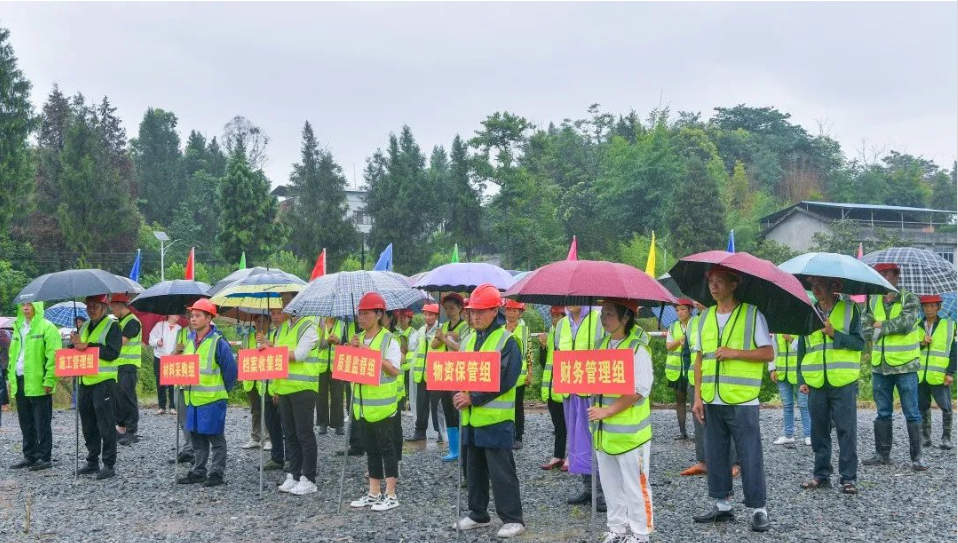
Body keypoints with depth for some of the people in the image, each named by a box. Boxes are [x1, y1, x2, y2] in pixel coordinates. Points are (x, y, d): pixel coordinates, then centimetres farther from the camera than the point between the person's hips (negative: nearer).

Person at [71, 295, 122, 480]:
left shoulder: (111, 326, -5)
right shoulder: (84, 326, 17)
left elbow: (113, 353, -17)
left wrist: (88, 345, -21)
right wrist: (75, 343, -5)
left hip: (104, 381, -7)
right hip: (85, 381, 7)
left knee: (106, 424, -4)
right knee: (88, 425, 12)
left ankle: (109, 464, 2)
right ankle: (92, 462, 21)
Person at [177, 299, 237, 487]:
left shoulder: (218, 342, -13)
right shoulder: (190, 340, 9)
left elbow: (230, 368, -9)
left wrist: (224, 389, -1)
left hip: (213, 399, -7)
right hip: (193, 398, 7)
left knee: (215, 438, 1)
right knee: (196, 437, 14)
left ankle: (217, 473, 8)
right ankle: (198, 472, 23)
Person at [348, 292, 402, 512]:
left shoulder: (389, 340, -9)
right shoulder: (358, 339, 11)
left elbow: (394, 369, -19)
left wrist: (370, 353, -22)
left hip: (382, 405, -7)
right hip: (363, 404, 7)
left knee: (386, 448, 0)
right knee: (371, 450, 13)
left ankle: (391, 495, 6)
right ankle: (374, 493, 22)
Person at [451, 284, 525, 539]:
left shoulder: (506, 341, -11)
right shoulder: (469, 339, 12)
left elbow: (505, 380, -18)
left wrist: (473, 398, -19)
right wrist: (459, 394, -4)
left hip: (496, 417, -8)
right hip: (471, 416, 8)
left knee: (501, 471, -4)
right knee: (475, 468, 15)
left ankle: (513, 519, 4)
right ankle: (478, 514, 27)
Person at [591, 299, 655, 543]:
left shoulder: (637, 348, -13)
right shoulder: (602, 344, 10)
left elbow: (640, 389, -19)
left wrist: (607, 411, -20)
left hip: (630, 431, -7)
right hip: (605, 429, 7)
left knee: (634, 484, 2)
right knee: (610, 483, 15)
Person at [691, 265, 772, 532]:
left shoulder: (752, 314, -3)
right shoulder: (705, 317, 11)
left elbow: (768, 353, -6)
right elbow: (700, 359, 12)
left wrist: (735, 352, -17)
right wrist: (697, 396, 6)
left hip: (742, 400, -5)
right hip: (712, 401, 5)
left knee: (750, 457, -2)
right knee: (715, 455, 11)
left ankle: (759, 510, 7)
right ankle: (722, 505, 23)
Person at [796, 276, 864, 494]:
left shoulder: (849, 309, 2)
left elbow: (859, 343, -4)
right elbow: (801, 349, 12)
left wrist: (835, 334, -17)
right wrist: (801, 380, 6)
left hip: (843, 382, -3)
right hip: (816, 383, 3)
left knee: (847, 431, -2)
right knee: (819, 431, 9)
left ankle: (848, 477, 4)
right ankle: (821, 474, 18)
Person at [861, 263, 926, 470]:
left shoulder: (909, 299, -3)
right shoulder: (873, 302, 11)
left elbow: (906, 323, -17)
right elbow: (865, 327, 5)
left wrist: (881, 326, -8)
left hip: (905, 365, -5)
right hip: (880, 366, 5)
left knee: (912, 413, -2)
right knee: (883, 413, 11)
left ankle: (916, 457, 3)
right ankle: (883, 455, 19)